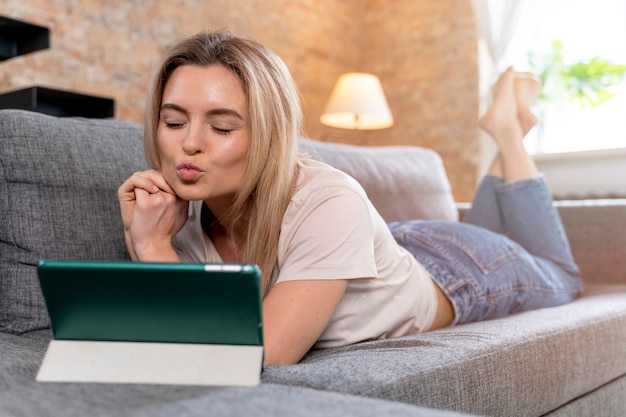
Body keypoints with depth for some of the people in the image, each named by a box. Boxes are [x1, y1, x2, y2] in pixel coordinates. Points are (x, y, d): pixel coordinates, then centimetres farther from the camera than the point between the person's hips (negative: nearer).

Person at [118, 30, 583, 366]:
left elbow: (257, 357, -47)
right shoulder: (183, 209, -25)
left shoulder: (330, 203, -44)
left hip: (456, 270, -4)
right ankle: (505, 136, 45)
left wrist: (156, 249, -44)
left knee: (561, 276, 31)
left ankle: (508, 129, 34)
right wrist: (145, 242, -34)